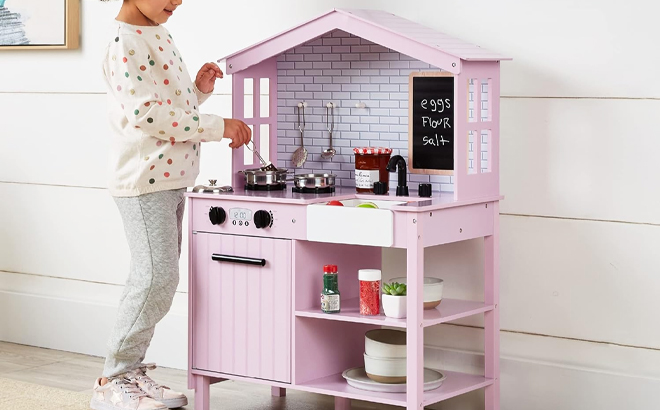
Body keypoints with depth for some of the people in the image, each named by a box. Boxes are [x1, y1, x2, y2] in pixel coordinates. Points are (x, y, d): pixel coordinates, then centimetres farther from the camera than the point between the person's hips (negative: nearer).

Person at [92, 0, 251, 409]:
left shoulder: (160, 34, 15)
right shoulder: (125, 43, -15)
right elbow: (147, 114, -23)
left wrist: (199, 89, 4)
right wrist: (218, 126, -20)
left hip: (170, 180, 10)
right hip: (143, 180, -10)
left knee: (155, 278, 11)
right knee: (158, 277, -10)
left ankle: (131, 371, 20)